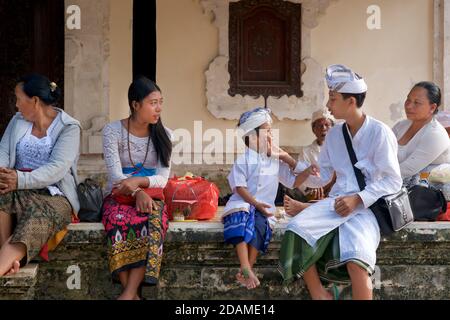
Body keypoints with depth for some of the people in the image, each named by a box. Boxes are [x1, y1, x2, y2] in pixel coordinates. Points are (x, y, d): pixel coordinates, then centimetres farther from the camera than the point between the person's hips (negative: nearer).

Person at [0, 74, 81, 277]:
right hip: (18, 191, 5)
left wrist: (20, 180, -30)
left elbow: (57, 169, -16)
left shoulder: (69, 128, -3)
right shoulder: (18, 121, 16)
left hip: (54, 194, -4)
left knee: (38, 217, -38)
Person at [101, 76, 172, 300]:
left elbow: (162, 179, -1)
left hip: (151, 196, 2)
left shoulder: (163, 135, 6)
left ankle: (129, 293, -39)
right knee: (120, 220, -37)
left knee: (152, 222, -35)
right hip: (119, 196, -1)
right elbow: (116, 176, -10)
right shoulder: (113, 131, -2)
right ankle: (132, 293, -35)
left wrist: (137, 181, -20)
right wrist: (138, 193, -27)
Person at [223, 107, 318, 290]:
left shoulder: (276, 160, 16)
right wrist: (255, 203, -18)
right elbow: (239, 187, -6)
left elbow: (292, 181, 20)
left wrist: (307, 172, 2)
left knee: (261, 224, -32)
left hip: (264, 207, 3)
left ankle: (246, 271, -36)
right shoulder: (244, 159, 2)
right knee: (243, 219, -37)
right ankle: (246, 268, -47)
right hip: (243, 203, -3)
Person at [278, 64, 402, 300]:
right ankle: (319, 294, -10)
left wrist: (358, 199, -15)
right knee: (296, 231, -23)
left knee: (355, 260, -32)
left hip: (367, 207, -5)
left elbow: (393, 181, -5)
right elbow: (321, 176, 19)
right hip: (336, 201, 5)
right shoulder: (334, 134, 14)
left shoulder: (379, 132, -4)